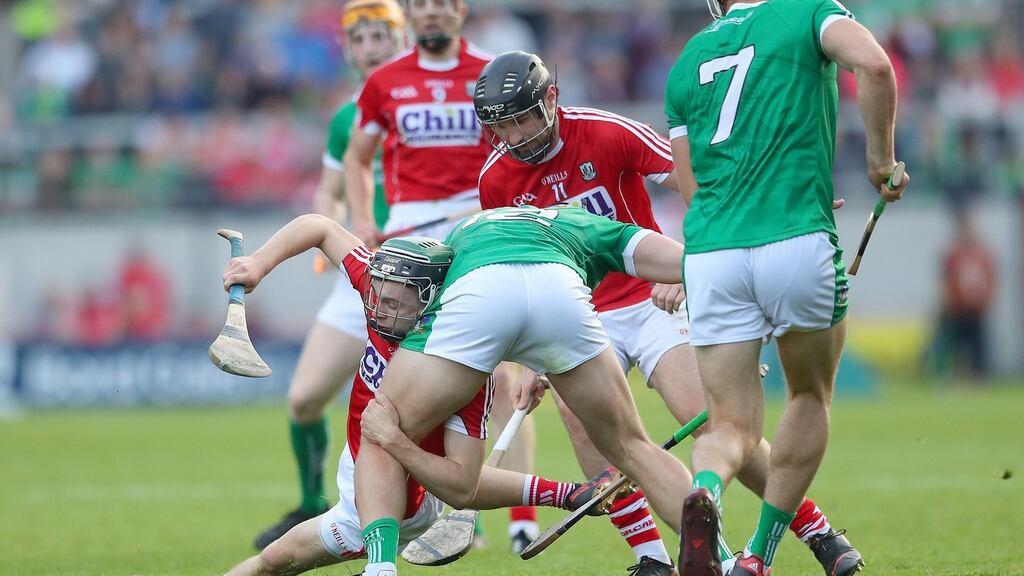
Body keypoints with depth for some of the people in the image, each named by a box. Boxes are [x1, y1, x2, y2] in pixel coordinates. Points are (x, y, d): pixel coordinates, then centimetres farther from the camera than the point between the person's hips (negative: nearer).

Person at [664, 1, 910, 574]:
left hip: (710, 254, 3)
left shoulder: (688, 59, 21)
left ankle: (704, 491, -28)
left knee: (732, 425, 6)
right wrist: (882, 160, 1)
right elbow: (874, 64, -13)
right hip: (799, 242, -3)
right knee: (811, 396, 21)